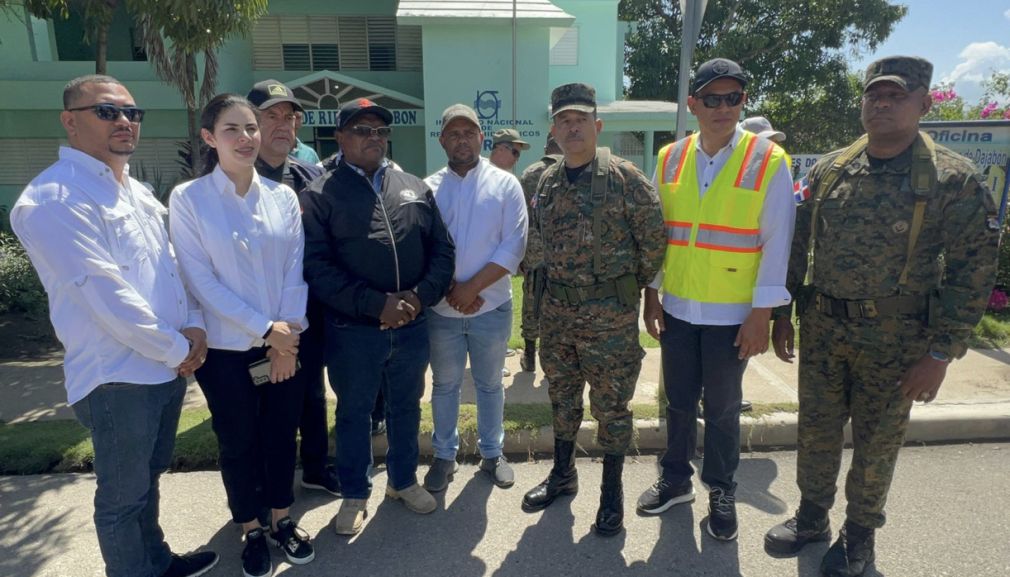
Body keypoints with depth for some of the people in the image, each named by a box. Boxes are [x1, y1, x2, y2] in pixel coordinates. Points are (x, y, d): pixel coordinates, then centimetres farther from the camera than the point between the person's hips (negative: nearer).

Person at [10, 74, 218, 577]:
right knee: (123, 497, 10)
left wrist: (193, 324, -2)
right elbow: (107, 296, -22)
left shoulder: (135, 191, 11)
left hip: (167, 366, 9)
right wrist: (176, 350, -14)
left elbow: (169, 266, 14)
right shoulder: (52, 201, -17)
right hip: (118, 379, -8)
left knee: (148, 479, 25)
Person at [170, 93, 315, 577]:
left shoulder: (282, 196, 1)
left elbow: (296, 270, 0)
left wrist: (288, 334, -9)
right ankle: (252, 531, 33)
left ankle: (282, 520, 36)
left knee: (282, 435, 15)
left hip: (286, 344, 3)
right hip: (226, 349, -2)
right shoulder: (187, 199, -7)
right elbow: (201, 279, -11)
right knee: (238, 442, 13)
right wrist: (265, 330, -14)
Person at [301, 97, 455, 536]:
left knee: (406, 408, 18)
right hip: (352, 330, -3)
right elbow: (317, 267, -13)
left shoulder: (415, 188, 8)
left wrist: (421, 295, -11)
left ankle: (403, 480, 40)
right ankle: (355, 495, 33)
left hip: (412, 327, 4)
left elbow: (442, 249, 6)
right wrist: (376, 304, -21)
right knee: (354, 413, 13)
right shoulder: (320, 195, -4)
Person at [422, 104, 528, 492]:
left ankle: (492, 452, 33)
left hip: (491, 307, -1)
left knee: (490, 384, 14)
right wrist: (449, 290, -12)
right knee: (444, 384, 14)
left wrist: (472, 287, -16)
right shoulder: (429, 188, 2)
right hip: (441, 308, 1)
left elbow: (514, 246, -10)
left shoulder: (505, 184, -2)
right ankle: (444, 456, 30)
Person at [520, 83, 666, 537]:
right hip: (557, 307, 6)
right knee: (561, 395, 18)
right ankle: (563, 473, 37)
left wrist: (628, 286, 0)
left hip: (610, 312, -5)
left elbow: (653, 239, -8)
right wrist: (562, 277, 12)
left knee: (611, 403, 6)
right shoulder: (547, 182, 6)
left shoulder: (624, 177, -11)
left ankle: (612, 492, 25)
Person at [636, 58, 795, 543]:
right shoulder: (670, 158, 2)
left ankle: (721, 492, 33)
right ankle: (675, 479, 36)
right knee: (678, 400, 16)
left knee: (722, 407, 12)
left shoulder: (768, 161, -8)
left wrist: (761, 315, -11)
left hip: (732, 314, -3)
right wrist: (651, 295, 6)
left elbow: (776, 242, -8)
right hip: (676, 307, 3)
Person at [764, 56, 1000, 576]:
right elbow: (795, 245, 7)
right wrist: (781, 314, 5)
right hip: (821, 330, 3)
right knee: (815, 431, 15)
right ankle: (812, 517, 36)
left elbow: (972, 272, -9)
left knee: (876, 443, 12)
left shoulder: (955, 180, -9)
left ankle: (859, 533, 34)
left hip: (894, 342, -3)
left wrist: (940, 354, -12)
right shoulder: (827, 171, 2)